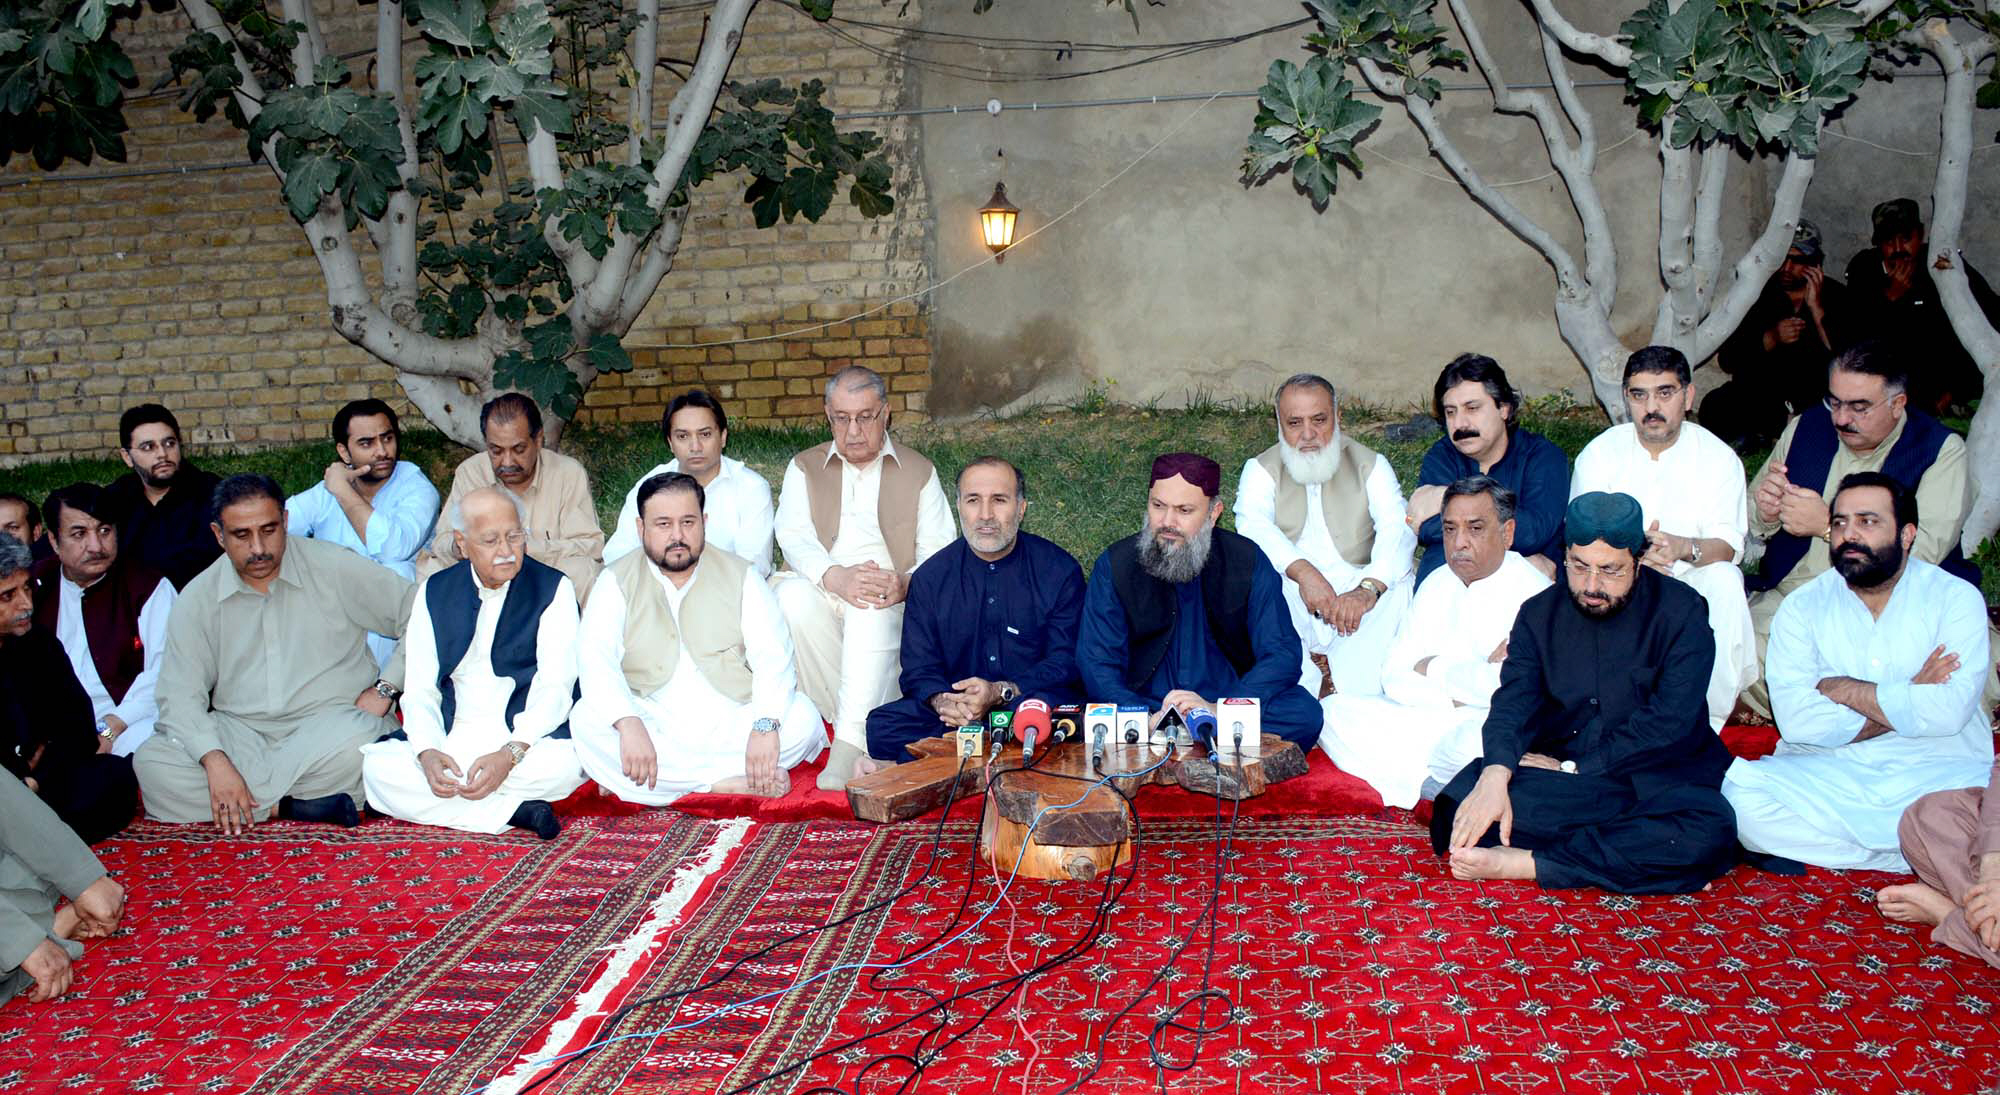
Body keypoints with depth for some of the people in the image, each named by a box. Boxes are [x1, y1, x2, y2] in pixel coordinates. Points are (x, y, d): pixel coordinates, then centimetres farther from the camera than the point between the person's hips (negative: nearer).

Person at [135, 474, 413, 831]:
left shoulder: (336, 568, -1)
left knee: (357, 740, -38)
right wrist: (215, 761, -18)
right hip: (241, 732, 3)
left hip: (328, 724, -3)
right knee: (151, 764, -23)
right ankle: (288, 805, -25)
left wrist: (384, 690, -9)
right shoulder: (197, 598, 5)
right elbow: (181, 695, -2)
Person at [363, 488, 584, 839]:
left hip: (525, 739, -3)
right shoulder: (434, 592, 11)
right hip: (449, 740, 4)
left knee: (564, 764, -35)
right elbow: (419, 689, 5)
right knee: (376, 768, -23)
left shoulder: (553, 589, 1)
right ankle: (514, 811, -23)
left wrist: (510, 754, -23)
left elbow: (555, 688, -7)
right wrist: (427, 753, -16)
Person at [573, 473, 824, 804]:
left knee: (802, 718, -24)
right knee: (586, 720, -29)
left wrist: (766, 725, -24)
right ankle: (732, 783, -28)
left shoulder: (739, 575, 6)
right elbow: (596, 660, -10)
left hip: (730, 727, 0)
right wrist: (629, 725, -29)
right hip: (653, 728, 0)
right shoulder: (617, 581, 5)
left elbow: (772, 656, -5)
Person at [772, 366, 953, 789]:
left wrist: (905, 584, -21)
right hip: (819, 588, 1)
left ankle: (849, 743, -42)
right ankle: (861, 732, -28)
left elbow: (938, 550, 4)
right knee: (793, 597, -34)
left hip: (889, 599, -1)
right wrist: (836, 577, -23)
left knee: (873, 610, -37)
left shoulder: (919, 472, 15)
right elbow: (794, 536, -1)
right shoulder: (805, 468, 17)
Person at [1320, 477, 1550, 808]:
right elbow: (1395, 677, 7)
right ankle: (1433, 784, -16)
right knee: (1332, 710, -9)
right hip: (1425, 719, 7)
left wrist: (1433, 669, -7)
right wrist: (1459, 695, -11)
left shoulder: (1531, 591, -8)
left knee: (1467, 745, -41)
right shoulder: (1437, 584, 14)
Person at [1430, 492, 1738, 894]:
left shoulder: (1681, 612, -3)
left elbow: (1666, 724, -11)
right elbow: (1514, 701, -8)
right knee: (1462, 800, -28)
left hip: (1655, 777, -1)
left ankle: (1524, 863, -30)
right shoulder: (1540, 613, 6)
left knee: (1710, 833, -36)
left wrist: (1573, 767, -15)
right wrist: (1495, 775, -28)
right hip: (1556, 779, 2)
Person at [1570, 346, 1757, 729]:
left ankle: (1710, 721, -24)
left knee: (1725, 580, -32)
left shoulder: (1719, 457, 1)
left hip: (1691, 581, 0)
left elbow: (1726, 548, -9)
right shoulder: (1599, 453, 2)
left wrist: (1684, 547, -34)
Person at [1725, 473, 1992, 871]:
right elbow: (1795, 720, -9)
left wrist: (1841, 688, -6)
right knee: (1741, 794, -28)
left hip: (1934, 777, -2)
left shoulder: (1956, 598, 2)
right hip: (1826, 777, 2)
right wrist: (1906, 701, -8)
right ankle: (1920, 853, -15)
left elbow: (1948, 711, -14)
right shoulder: (1803, 606, 6)